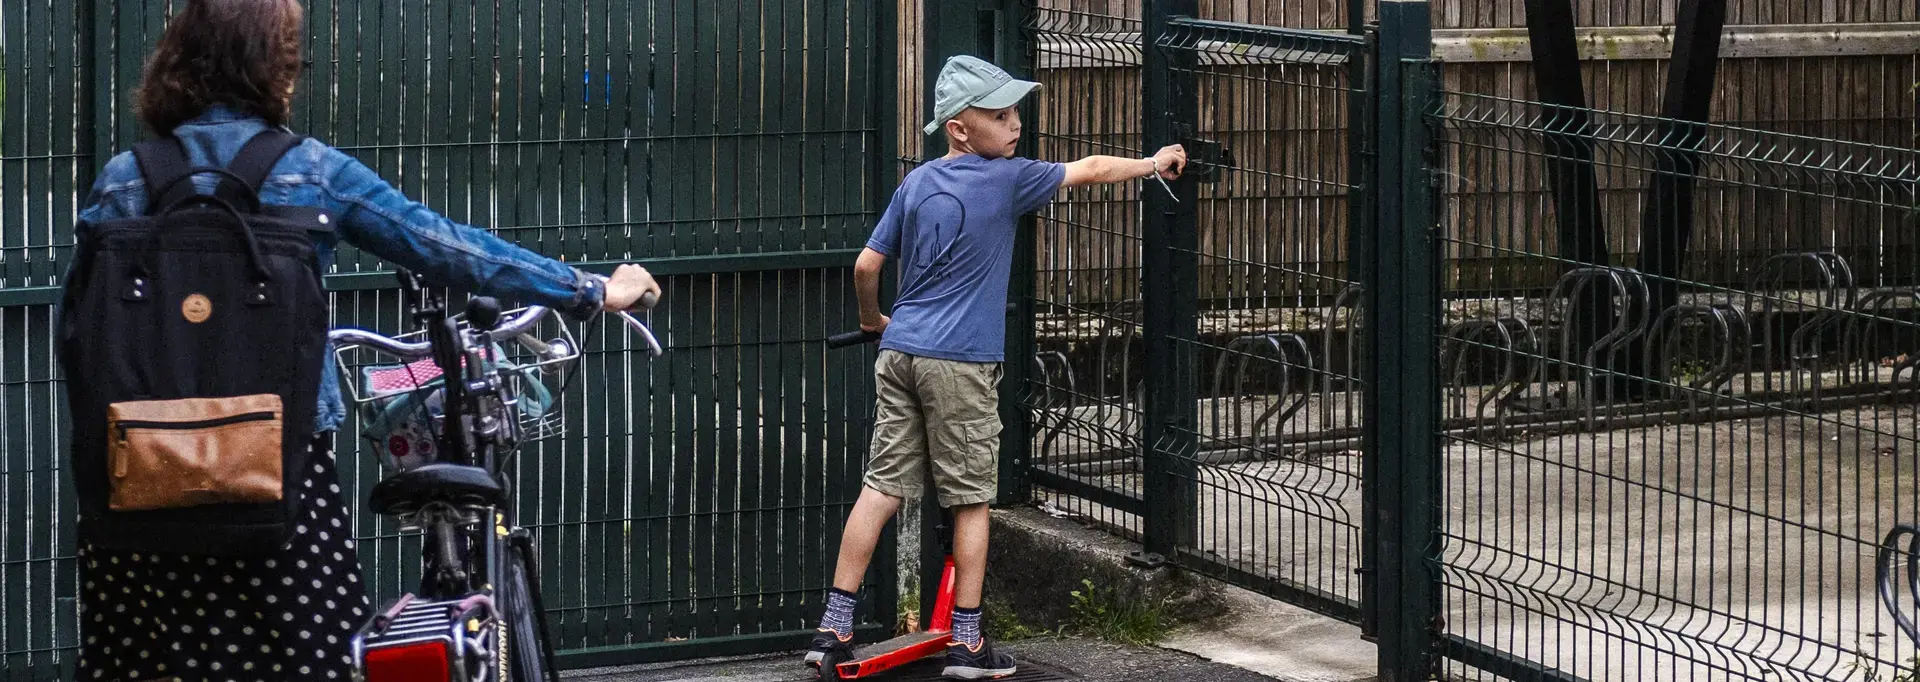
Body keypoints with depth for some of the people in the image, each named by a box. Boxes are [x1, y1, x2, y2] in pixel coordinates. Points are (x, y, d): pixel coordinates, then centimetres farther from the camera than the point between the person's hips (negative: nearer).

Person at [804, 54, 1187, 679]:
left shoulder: (916, 183, 10)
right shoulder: (1006, 180, -5)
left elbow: (867, 266, 11)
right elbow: (1092, 169, 5)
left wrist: (873, 318, 30)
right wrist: (1155, 163, 21)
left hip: (899, 352, 6)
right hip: (959, 365, -5)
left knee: (881, 487, 6)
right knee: (971, 499, 4)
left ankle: (833, 628, 4)